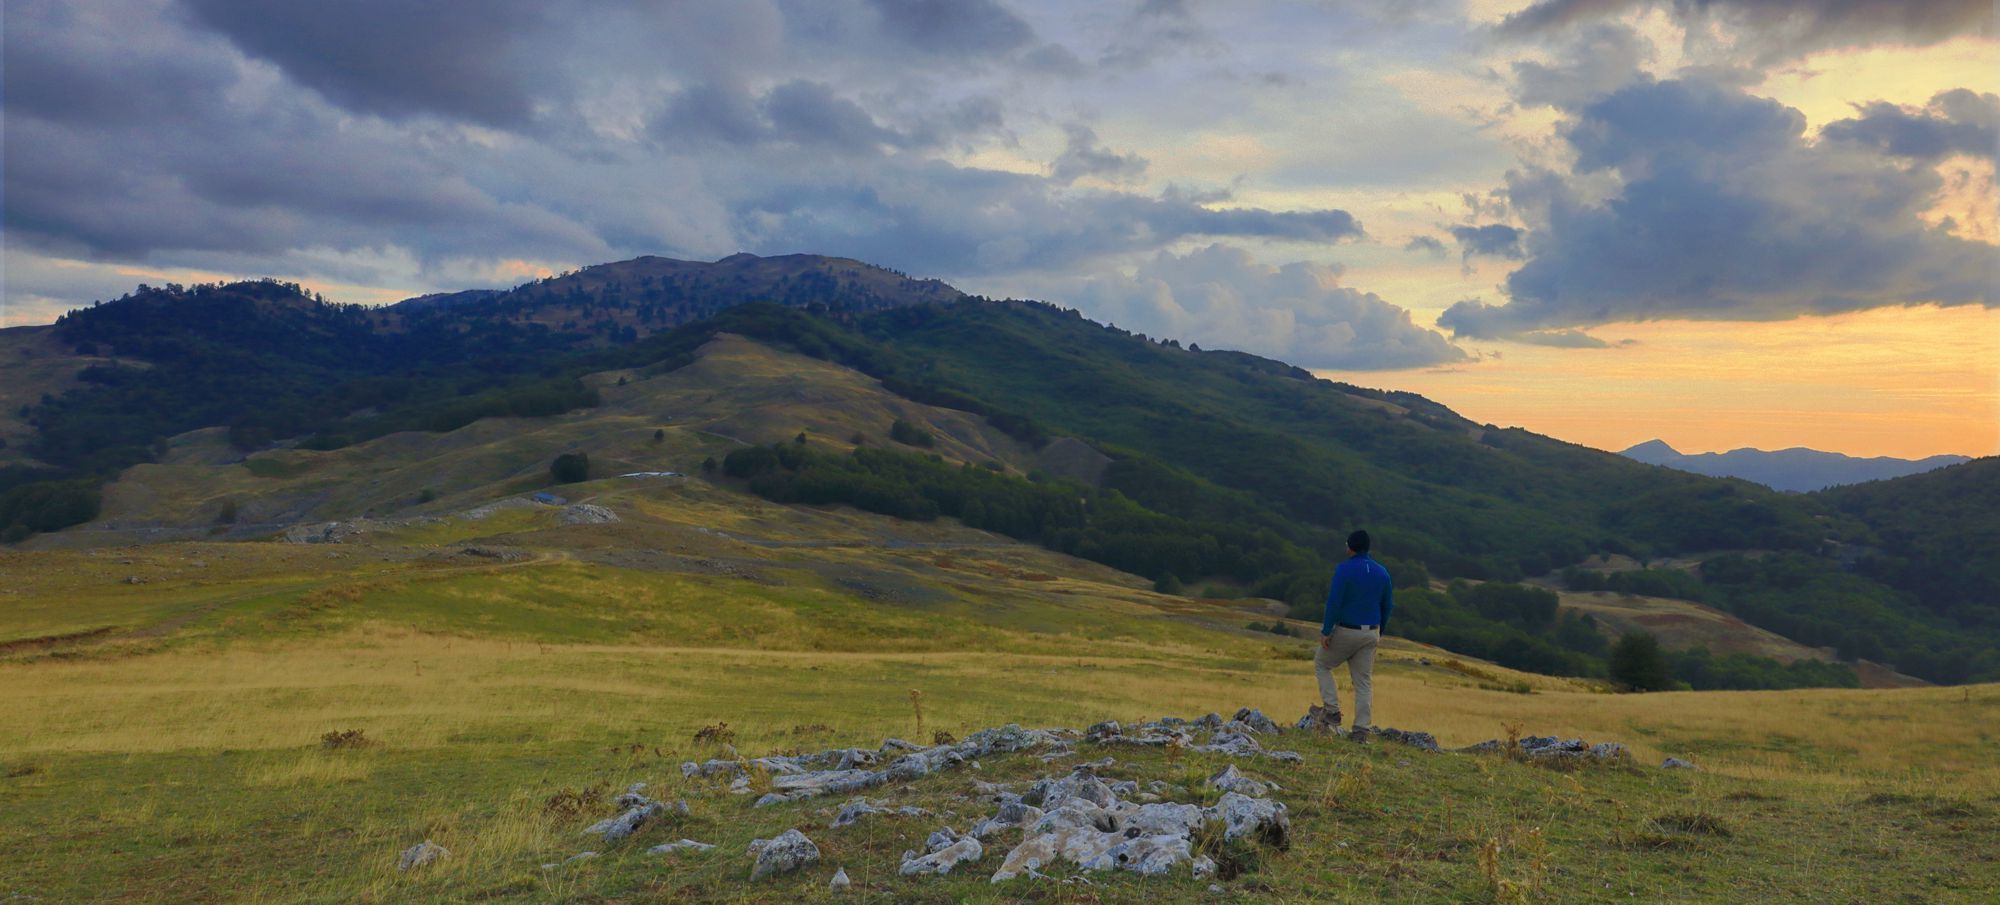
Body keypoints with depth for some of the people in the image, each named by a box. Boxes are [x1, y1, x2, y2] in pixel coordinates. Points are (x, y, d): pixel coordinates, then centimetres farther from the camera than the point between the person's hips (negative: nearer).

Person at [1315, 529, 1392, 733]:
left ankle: (1333, 712, 6)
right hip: (1371, 633, 5)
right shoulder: (1382, 572, 3)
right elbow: (1387, 605, 10)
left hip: (1346, 631, -5)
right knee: (1364, 681, 10)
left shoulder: (1344, 569, -15)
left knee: (1321, 664, 16)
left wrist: (1326, 631, -13)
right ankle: (1362, 728, 7)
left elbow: (1334, 603, -19)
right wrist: (1379, 632, 20)